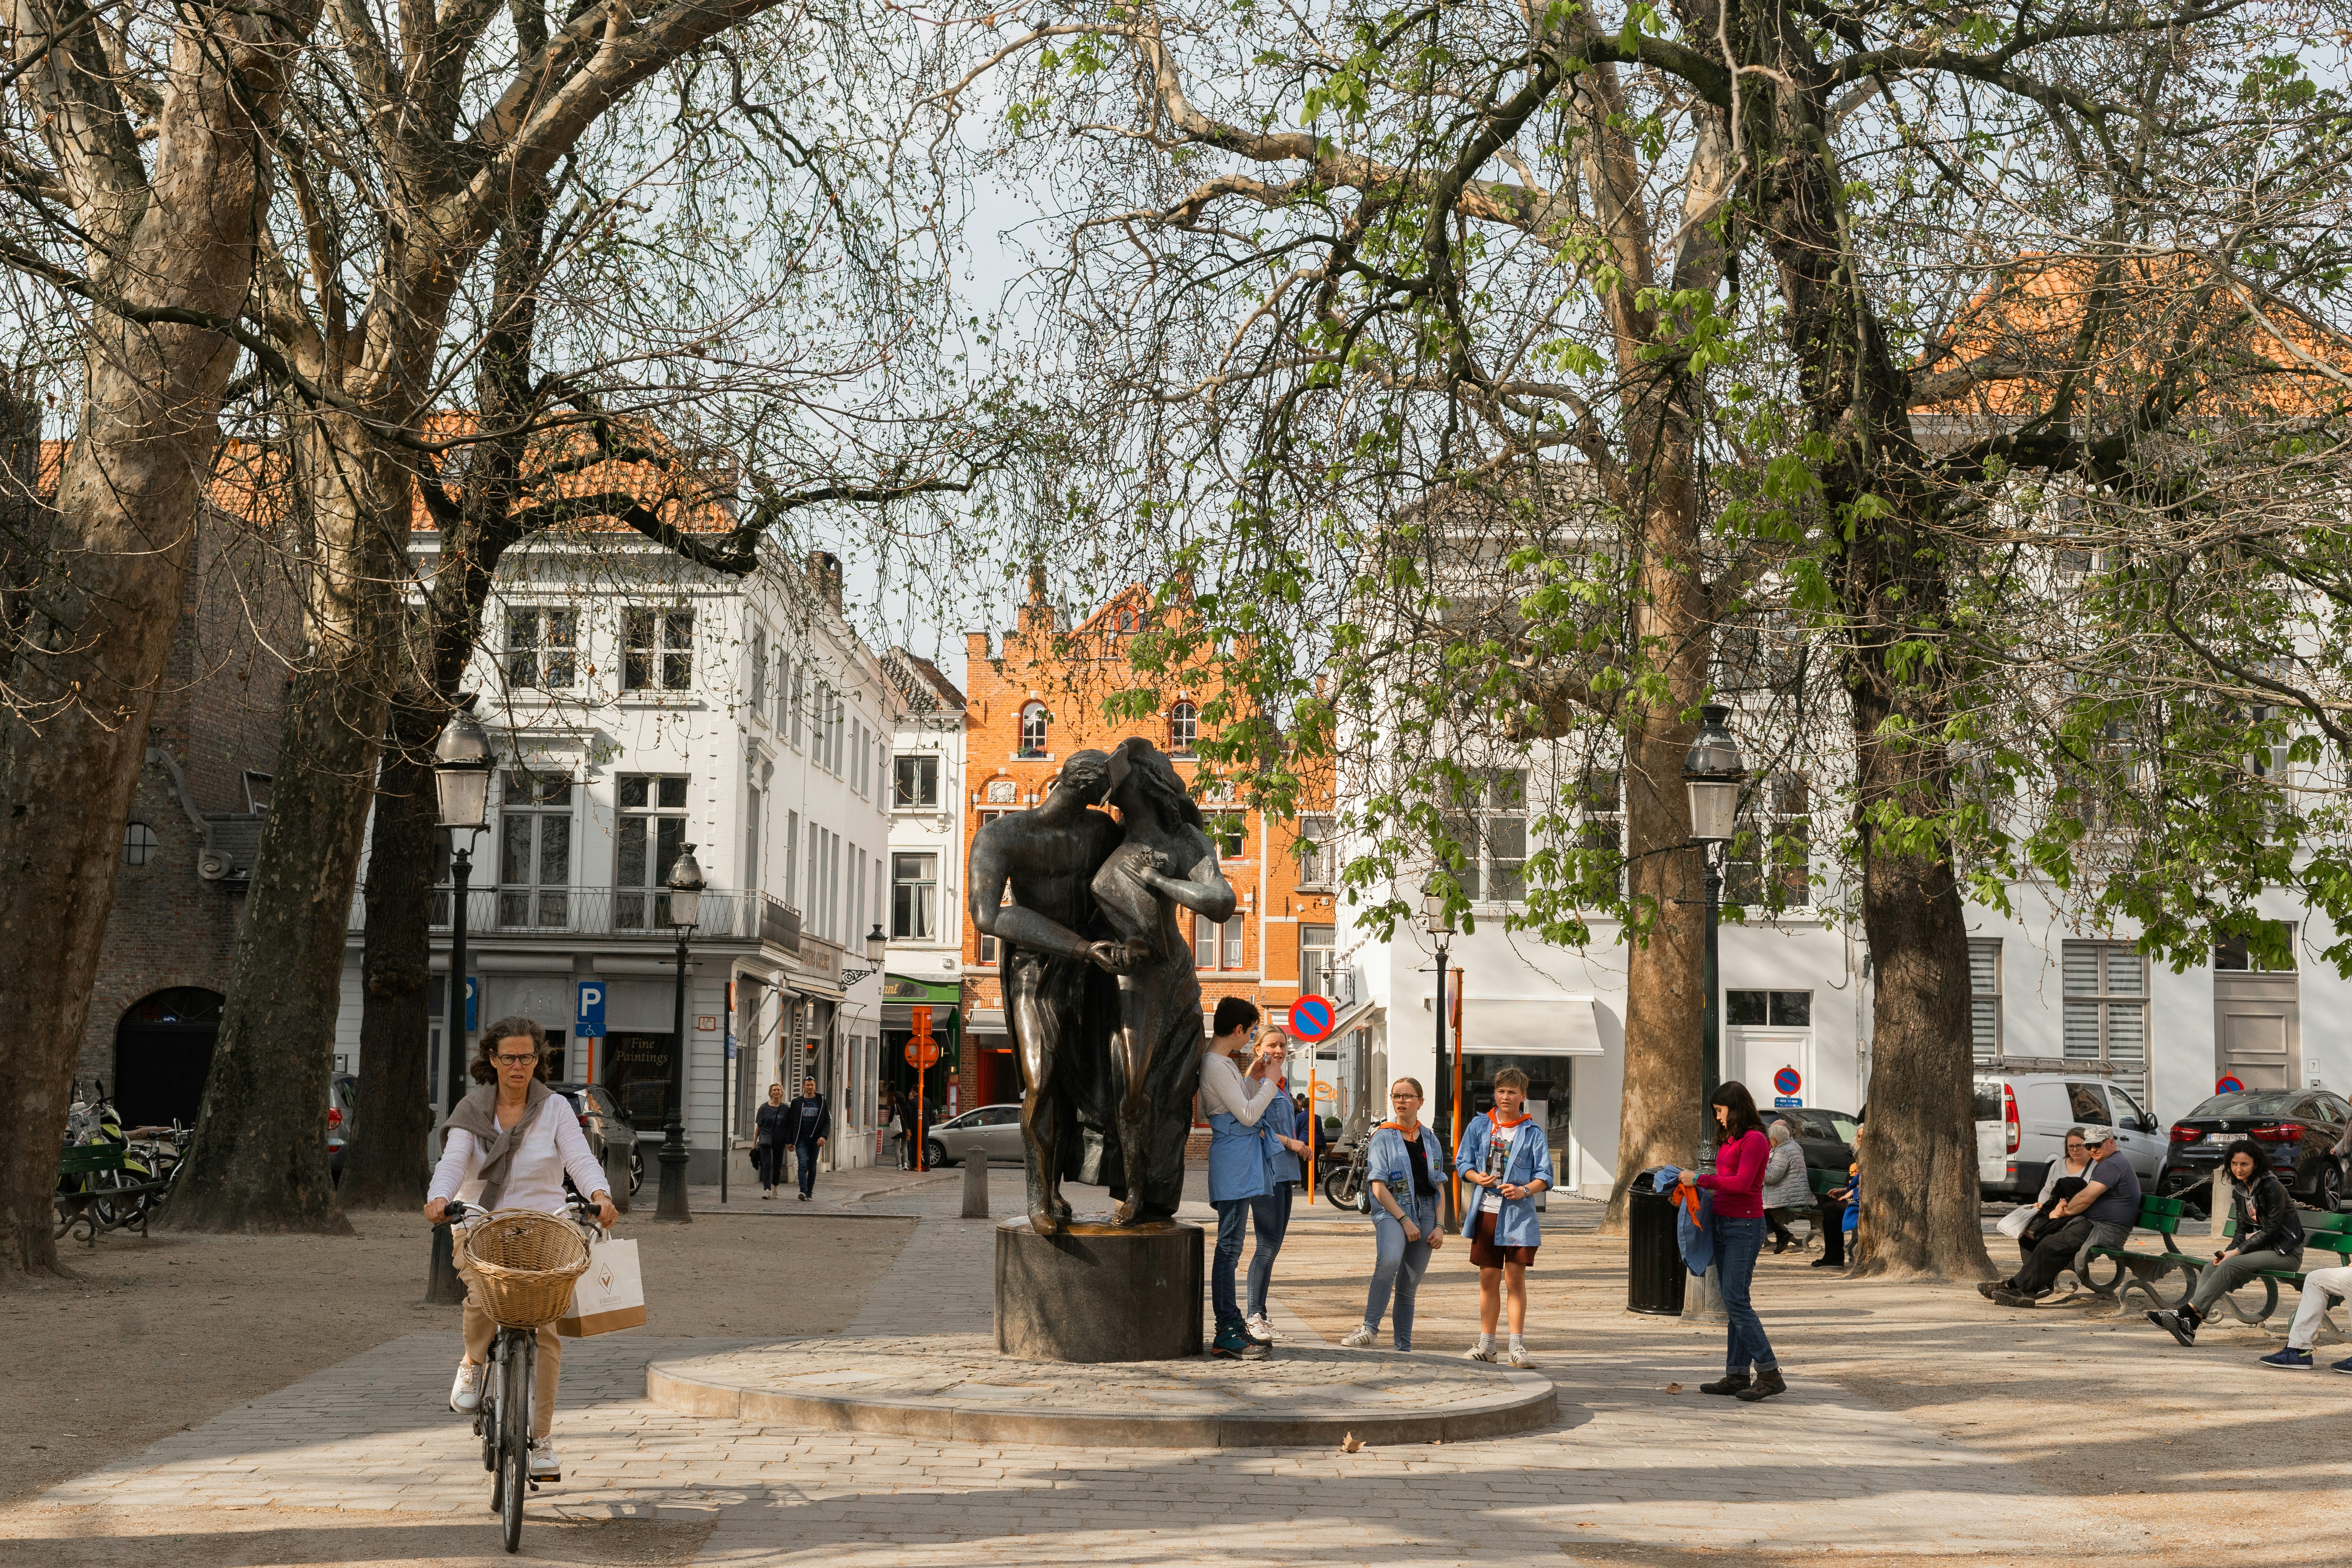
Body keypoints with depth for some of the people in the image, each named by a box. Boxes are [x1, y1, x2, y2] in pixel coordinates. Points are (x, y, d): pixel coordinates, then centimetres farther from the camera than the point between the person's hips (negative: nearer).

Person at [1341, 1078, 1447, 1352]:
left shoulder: (1431, 1139, 14)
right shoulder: (1384, 1137, 1)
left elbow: (1439, 1186, 15)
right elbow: (1378, 1187, -6)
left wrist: (1439, 1226, 3)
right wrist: (1404, 1221, -13)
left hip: (1425, 1211, 4)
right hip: (1392, 1210, -4)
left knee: (1408, 1286, 4)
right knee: (1389, 1260, -32)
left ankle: (1403, 1347, 10)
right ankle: (1370, 1328, -31)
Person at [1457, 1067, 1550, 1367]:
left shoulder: (1533, 1133, 0)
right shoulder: (1479, 1125, 7)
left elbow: (1544, 1175, 0)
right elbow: (1463, 1162, 10)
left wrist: (1524, 1190, -18)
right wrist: (1477, 1178, -10)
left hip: (1518, 1213, -2)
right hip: (1486, 1211, 2)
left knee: (1515, 1280, -3)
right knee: (1489, 1278, 7)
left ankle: (1517, 1345, 1)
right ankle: (1486, 1344, 13)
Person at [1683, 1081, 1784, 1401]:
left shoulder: (1754, 1140, -12)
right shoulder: (1730, 1141, 15)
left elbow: (1742, 1182, -20)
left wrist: (1700, 1179, -15)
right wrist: (1692, 1186, 11)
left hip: (1745, 1226, -9)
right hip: (1724, 1224, 9)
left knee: (1736, 1300, -12)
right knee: (1730, 1301, 7)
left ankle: (1770, 1374, -10)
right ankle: (1737, 1375, 9)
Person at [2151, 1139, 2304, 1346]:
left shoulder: (2272, 1187, -13)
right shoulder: (2239, 1191, 11)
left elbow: (2272, 1230, -16)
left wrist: (2237, 1252, -18)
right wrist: (2228, 1251, -5)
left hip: (2285, 1252, -7)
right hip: (2260, 1248, 7)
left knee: (2231, 1266, -29)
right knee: (2211, 1267, -17)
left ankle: (2185, 1313, -35)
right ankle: (2190, 1325, -31)